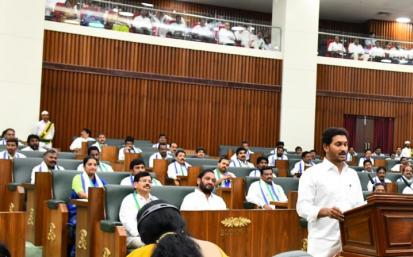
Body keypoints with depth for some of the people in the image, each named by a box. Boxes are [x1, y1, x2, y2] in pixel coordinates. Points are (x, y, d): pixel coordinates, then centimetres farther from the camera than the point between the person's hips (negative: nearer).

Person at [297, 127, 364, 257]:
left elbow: (359, 205, 17)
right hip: (324, 243, -5)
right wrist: (326, 211, -27)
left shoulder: (353, 174, 17)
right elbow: (303, 207, -10)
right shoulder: (312, 173, -2)